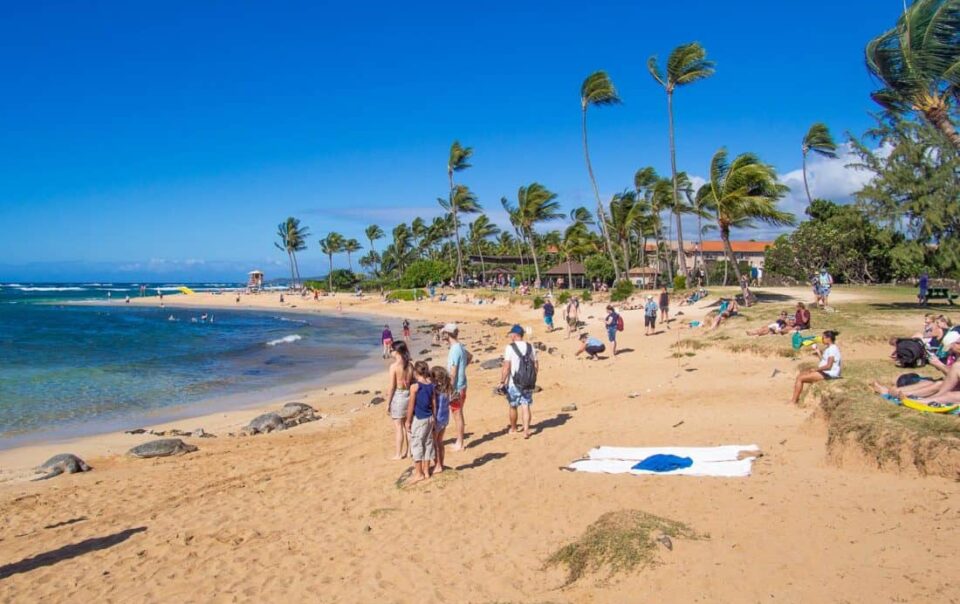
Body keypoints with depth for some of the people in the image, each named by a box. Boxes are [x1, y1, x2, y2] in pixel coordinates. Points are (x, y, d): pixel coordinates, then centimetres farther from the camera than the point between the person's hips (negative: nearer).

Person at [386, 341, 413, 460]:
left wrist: (388, 403, -7)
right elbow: (413, 383, 6)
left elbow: (392, 386, -14)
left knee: (398, 426, 3)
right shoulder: (410, 365, 2)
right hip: (409, 395, 6)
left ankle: (398, 454, 10)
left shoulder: (394, 366, -15)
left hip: (398, 395, -6)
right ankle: (407, 450, 27)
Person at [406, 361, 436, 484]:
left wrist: (408, 421, -5)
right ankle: (426, 471, 22)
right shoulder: (431, 385, 2)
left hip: (418, 419, -6)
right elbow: (434, 405, 7)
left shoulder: (415, 386, -14)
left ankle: (419, 473, 5)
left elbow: (411, 406, -12)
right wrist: (433, 419, 16)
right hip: (429, 418, 6)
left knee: (416, 444, 2)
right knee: (428, 443, 13)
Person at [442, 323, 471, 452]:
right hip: (461, 386, 9)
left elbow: (452, 373, -22)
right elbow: (470, 356, 29)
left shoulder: (454, 350, -21)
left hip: (456, 388, -9)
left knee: (457, 415, 0)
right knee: (458, 414, 17)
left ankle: (459, 444, 9)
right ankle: (459, 441, 27)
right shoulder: (460, 347, 7)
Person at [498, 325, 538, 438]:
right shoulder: (530, 347, 5)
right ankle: (526, 430, -7)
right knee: (525, 407, 4)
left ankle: (513, 429, 29)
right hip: (528, 383, 4)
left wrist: (502, 382, -9)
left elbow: (506, 367, -15)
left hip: (513, 383, -3)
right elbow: (536, 366, 9)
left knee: (513, 406, 14)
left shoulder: (510, 347, -12)